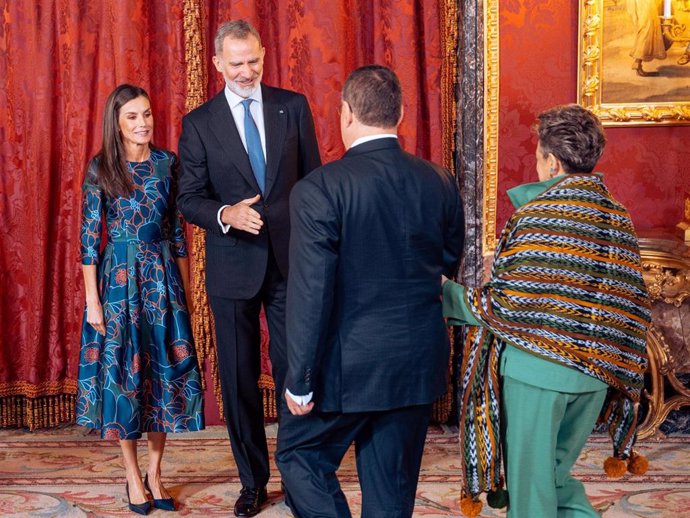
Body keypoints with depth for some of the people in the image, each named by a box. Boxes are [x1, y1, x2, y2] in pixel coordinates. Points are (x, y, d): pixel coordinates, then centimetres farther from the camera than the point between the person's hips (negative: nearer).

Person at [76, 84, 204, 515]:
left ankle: (155, 472, 18)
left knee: (165, 368, 4)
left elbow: (179, 229, 7)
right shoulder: (101, 168, -3)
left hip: (163, 275, 2)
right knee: (123, 370, 3)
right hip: (119, 276, -2)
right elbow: (89, 237, -4)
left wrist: (185, 288, 6)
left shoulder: (168, 163, 4)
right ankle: (133, 476, 16)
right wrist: (92, 299, -7)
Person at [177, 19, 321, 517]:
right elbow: (189, 198, -1)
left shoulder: (293, 107, 2)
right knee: (239, 378, 9)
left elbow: (314, 179, 6)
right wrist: (226, 214, -22)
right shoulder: (199, 123, 0)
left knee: (295, 371, 4)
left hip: (291, 259, 0)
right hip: (233, 266, 0)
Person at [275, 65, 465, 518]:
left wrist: (300, 381, -9)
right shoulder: (440, 184, -3)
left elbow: (310, 294, -18)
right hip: (419, 363, 5)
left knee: (299, 456, 18)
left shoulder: (318, 190, -17)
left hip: (347, 366, -4)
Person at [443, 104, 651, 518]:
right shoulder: (619, 219, 6)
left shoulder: (538, 217, -14)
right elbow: (633, 305, 7)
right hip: (595, 375, 6)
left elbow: (510, 307, -17)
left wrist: (448, 294, -4)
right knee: (556, 475, 22)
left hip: (536, 370, -6)